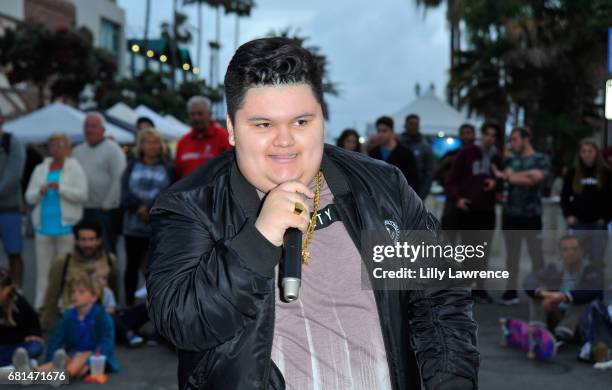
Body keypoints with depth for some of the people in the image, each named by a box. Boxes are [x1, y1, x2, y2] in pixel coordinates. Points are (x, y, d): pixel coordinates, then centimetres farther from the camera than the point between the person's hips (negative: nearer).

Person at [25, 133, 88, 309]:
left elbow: (82, 194, -8)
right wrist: (40, 192, -9)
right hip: (44, 226, 4)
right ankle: (40, 306, 7)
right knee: (43, 268, 3)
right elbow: (29, 196, 11)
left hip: (66, 226, -4)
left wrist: (60, 188, -17)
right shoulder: (40, 169, 15)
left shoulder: (75, 169, 2)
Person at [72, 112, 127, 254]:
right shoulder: (77, 151, 18)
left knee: (106, 250, -5)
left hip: (104, 210, -6)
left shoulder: (113, 149, -2)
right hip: (81, 210, 6)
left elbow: (118, 180, -11)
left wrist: (107, 205, -14)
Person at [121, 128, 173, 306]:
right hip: (133, 226, 2)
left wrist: (150, 210, -17)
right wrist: (139, 208, -15)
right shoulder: (132, 167, 14)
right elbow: (125, 194, 2)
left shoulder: (167, 168, 8)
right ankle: (129, 304, 14)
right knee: (132, 265, 6)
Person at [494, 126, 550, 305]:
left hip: (532, 214, -4)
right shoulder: (510, 160, 15)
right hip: (510, 213, 4)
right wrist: (529, 174, -9)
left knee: (536, 254, -1)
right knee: (512, 254, 7)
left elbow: (537, 178, -12)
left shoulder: (541, 159, 3)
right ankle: (511, 292, 12)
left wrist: (511, 176, -7)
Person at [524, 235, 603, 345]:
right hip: (555, 316, 3)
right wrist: (543, 293, -35)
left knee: (583, 297, -28)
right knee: (537, 291, -12)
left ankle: (562, 334, -44)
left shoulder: (592, 270, -7)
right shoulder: (554, 268, 2)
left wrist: (564, 296, -43)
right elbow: (529, 281, -12)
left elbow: (594, 291, -29)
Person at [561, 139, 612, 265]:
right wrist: (568, 215, -2)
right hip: (579, 223, 1)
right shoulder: (572, 173, 4)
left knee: (597, 261, 5)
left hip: (598, 224, -1)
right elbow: (565, 196, 9)